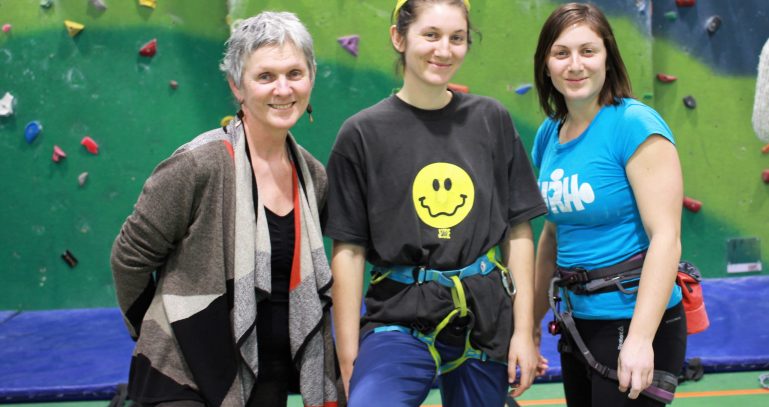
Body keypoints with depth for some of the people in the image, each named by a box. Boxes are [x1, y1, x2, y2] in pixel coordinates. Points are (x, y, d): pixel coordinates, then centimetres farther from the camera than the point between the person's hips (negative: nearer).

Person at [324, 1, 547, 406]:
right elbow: (348, 251, -3)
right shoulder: (363, 133, -3)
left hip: (485, 321, 3)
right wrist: (348, 358, -4)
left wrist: (524, 331, 2)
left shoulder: (491, 120, 4)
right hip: (399, 322, -3)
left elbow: (518, 232, 6)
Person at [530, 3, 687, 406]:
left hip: (635, 324, -7)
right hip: (578, 323, 7)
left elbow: (665, 236, -19)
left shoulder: (634, 124, -14)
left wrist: (640, 339, -24)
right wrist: (532, 324, 19)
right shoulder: (549, 135, 6)